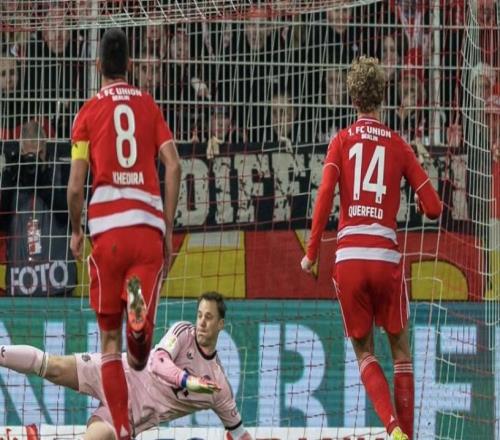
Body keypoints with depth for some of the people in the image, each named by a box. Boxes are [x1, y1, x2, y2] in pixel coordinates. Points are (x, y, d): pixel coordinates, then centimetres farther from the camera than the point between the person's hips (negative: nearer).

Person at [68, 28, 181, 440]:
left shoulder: (89, 112, 10)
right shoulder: (149, 105, 15)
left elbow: (76, 186, 3)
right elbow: (174, 166, 3)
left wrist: (76, 232, 19)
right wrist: (168, 230, 9)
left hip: (106, 226, -1)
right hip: (149, 223, 1)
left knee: (109, 336, 8)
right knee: (139, 358, -2)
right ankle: (140, 309, -37)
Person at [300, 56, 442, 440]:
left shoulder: (342, 141, 5)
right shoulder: (399, 146, 7)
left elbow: (324, 197, -7)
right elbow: (434, 208, 5)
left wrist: (311, 253, -1)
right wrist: (423, 200, 28)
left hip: (348, 256, 0)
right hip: (387, 256, 0)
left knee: (364, 351, 10)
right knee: (401, 351, 13)